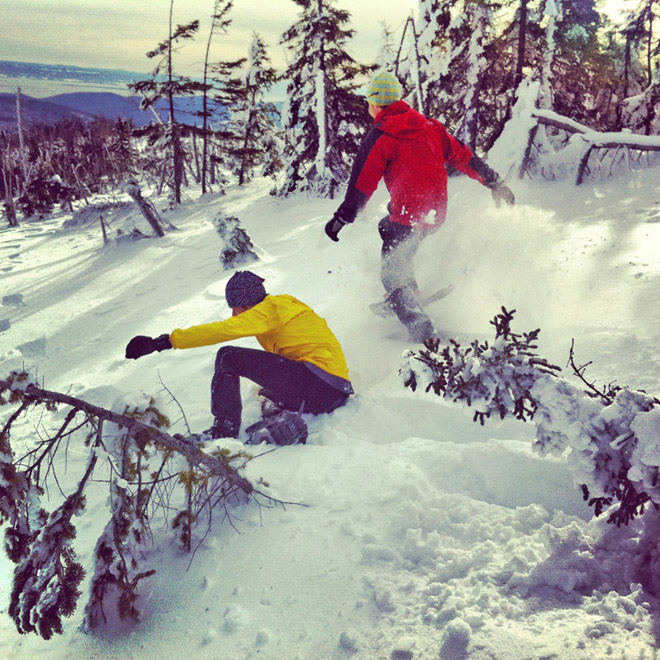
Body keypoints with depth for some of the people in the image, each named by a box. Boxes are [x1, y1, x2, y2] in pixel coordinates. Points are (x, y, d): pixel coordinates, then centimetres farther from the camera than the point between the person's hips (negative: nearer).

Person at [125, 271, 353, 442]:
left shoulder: (272, 308, -4)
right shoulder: (285, 306, 24)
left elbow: (223, 329, -14)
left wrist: (168, 341, -15)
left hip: (317, 388, -10)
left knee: (228, 358, -8)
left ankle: (223, 433, -12)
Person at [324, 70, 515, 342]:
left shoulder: (380, 136, -7)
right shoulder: (430, 126, 9)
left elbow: (363, 181, -10)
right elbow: (462, 155, 12)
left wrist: (342, 217, -6)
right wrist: (494, 182, 19)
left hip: (409, 215, -7)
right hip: (437, 211, 7)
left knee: (392, 276, 0)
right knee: (386, 227, 32)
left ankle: (423, 333, -15)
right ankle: (408, 291, 31)